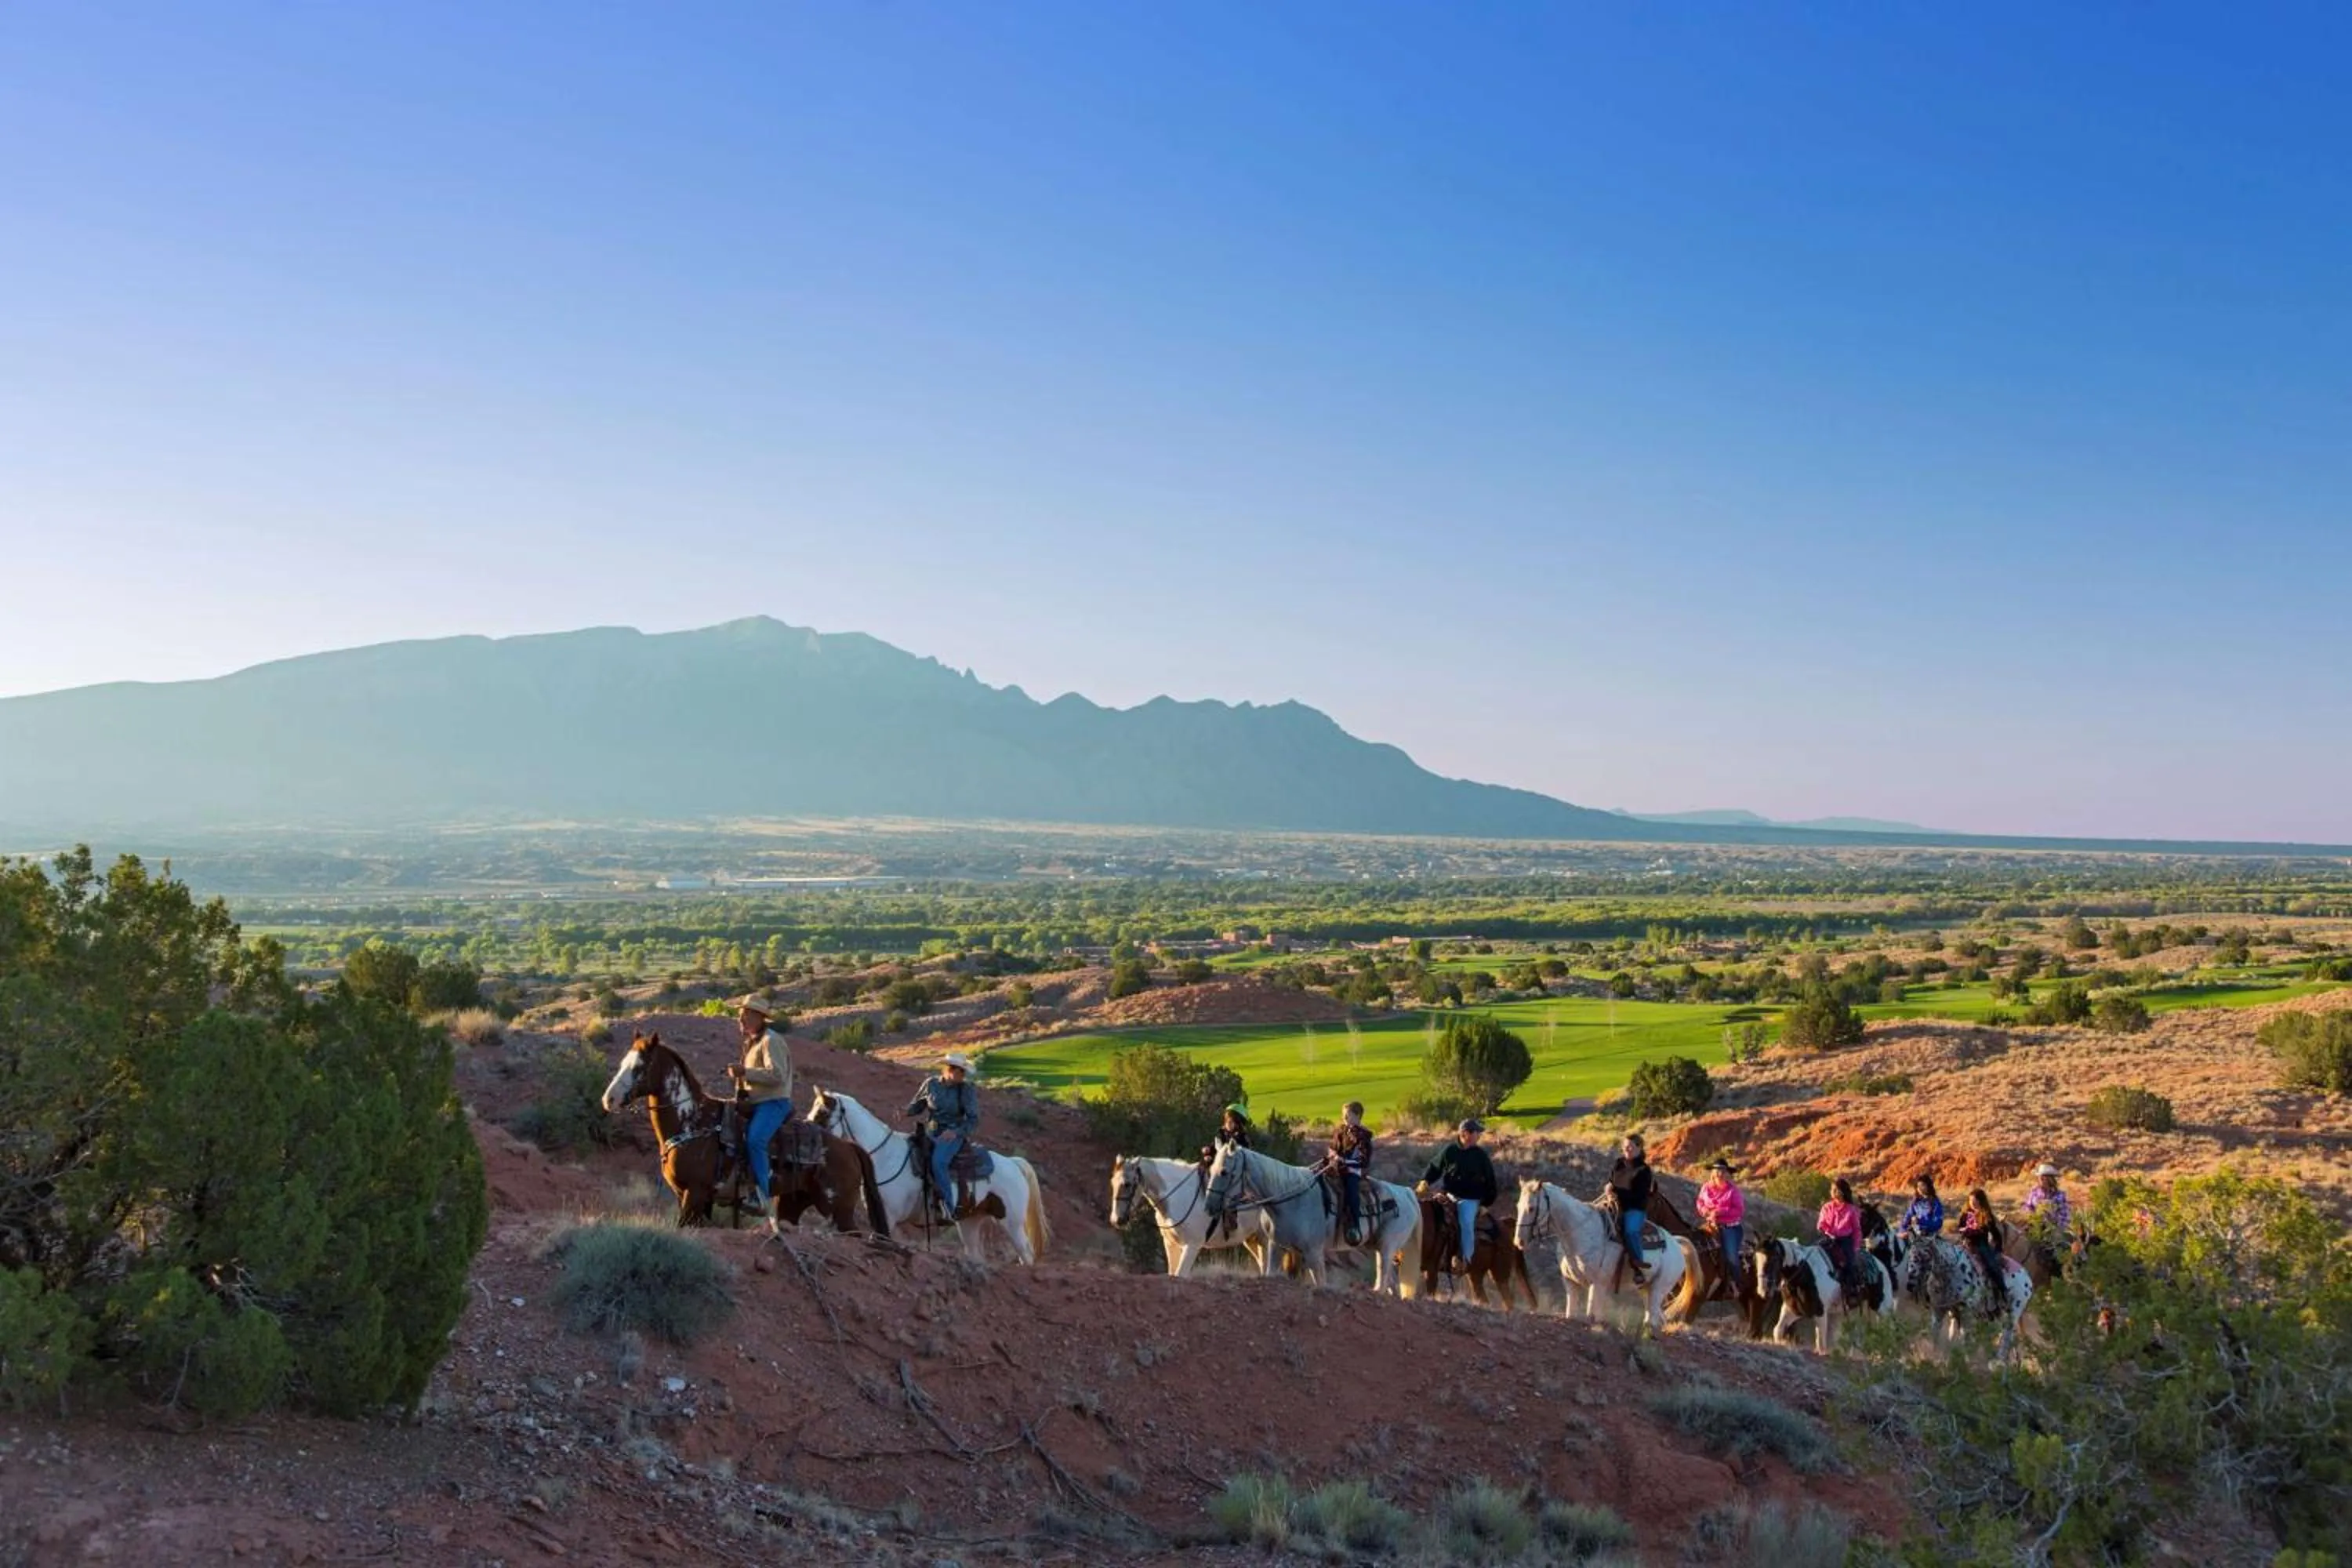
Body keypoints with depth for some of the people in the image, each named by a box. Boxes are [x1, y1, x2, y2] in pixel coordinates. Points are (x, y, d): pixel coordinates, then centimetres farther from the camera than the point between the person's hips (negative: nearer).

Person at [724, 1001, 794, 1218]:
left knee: (754, 1139, -31)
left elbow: (777, 1075, -22)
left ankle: (760, 1198, -34)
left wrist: (745, 1072, -23)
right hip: (754, 1102, 11)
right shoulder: (751, 1043, 20)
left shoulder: (771, 1040, -10)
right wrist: (738, 1074, 11)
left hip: (774, 1102, -11)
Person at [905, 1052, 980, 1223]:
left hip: (952, 1135, -5)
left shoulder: (967, 1090, -5)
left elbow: (973, 1121, -7)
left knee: (937, 1162, -32)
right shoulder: (931, 1084, 4)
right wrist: (904, 1112, -6)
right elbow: (916, 1105, 16)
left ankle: (948, 1210, -30)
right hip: (931, 1133, 5)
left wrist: (956, 1132, -24)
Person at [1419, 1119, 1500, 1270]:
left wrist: (1486, 1203, 4)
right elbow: (1435, 1168, 10)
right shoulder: (1449, 1151, 0)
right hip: (1448, 1194, 2)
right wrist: (1426, 1180, -7)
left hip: (1469, 1199, -2)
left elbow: (1489, 1182, 8)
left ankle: (1466, 1259, -18)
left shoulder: (1481, 1156, 1)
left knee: (1466, 1223, -26)